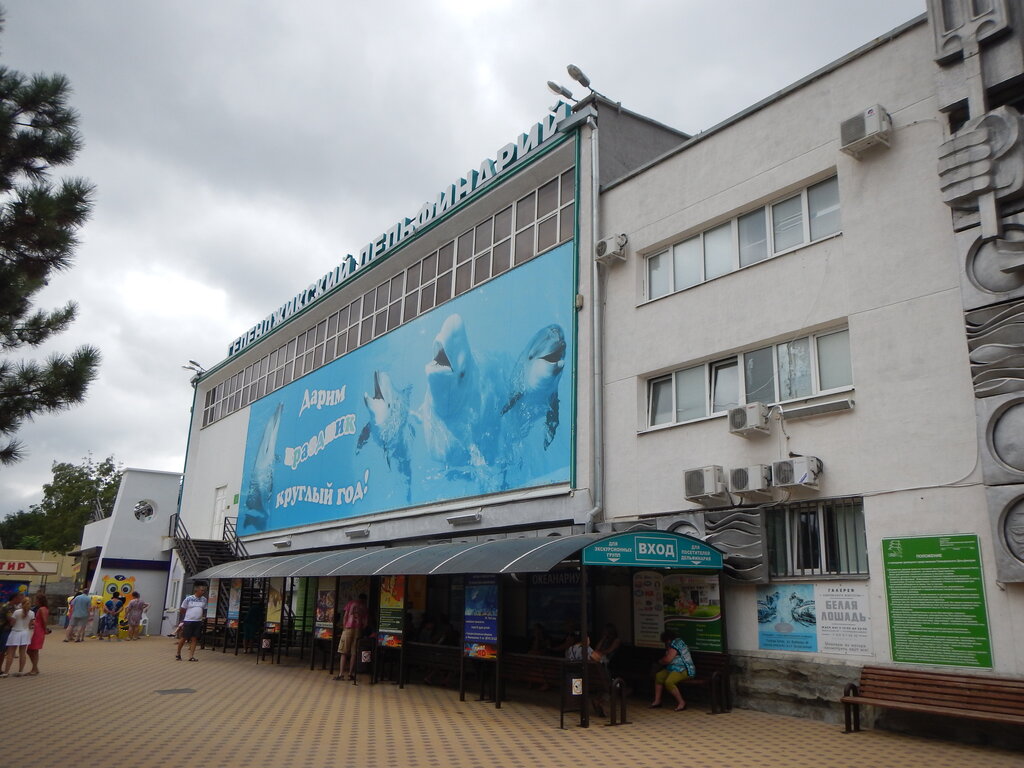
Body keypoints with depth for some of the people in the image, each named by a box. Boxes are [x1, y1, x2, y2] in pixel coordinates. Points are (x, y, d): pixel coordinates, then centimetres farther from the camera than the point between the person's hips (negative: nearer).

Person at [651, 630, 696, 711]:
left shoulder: (675, 643, -14)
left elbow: (667, 660, -17)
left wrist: (660, 661, 2)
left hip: (684, 670, -11)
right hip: (675, 669, 11)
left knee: (668, 682, -30)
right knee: (658, 676, -1)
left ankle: (681, 703, -18)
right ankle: (657, 701, 2)